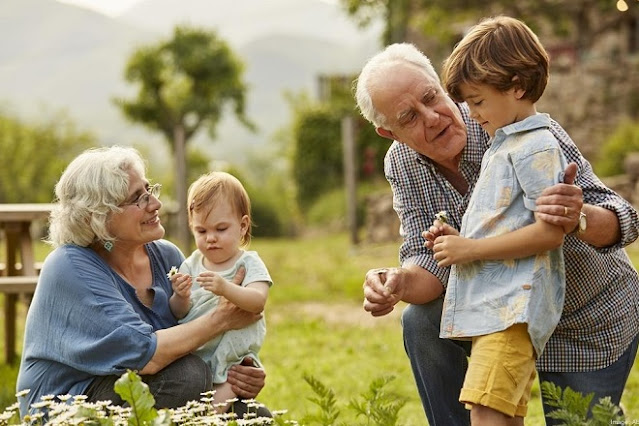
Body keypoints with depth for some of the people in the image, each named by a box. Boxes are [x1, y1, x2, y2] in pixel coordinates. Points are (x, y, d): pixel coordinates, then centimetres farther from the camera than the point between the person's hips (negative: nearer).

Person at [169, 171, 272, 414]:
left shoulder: (249, 264, -2)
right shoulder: (191, 264, 8)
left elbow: (257, 301, -22)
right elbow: (179, 314, 5)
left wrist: (226, 288, -40)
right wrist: (181, 298, -19)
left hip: (232, 356, -4)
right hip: (192, 355, 4)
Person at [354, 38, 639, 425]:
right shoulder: (402, 165, -12)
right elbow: (431, 261, -15)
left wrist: (578, 219, -55)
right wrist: (399, 283, -39)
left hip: (593, 325, -4)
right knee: (422, 321, -19)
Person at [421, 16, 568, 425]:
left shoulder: (537, 149, -8)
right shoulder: (501, 147, 23)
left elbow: (550, 232, -18)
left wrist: (472, 249, -14)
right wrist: (458, 239, 12)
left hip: (514, 307, -10)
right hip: (489, 305, 10)